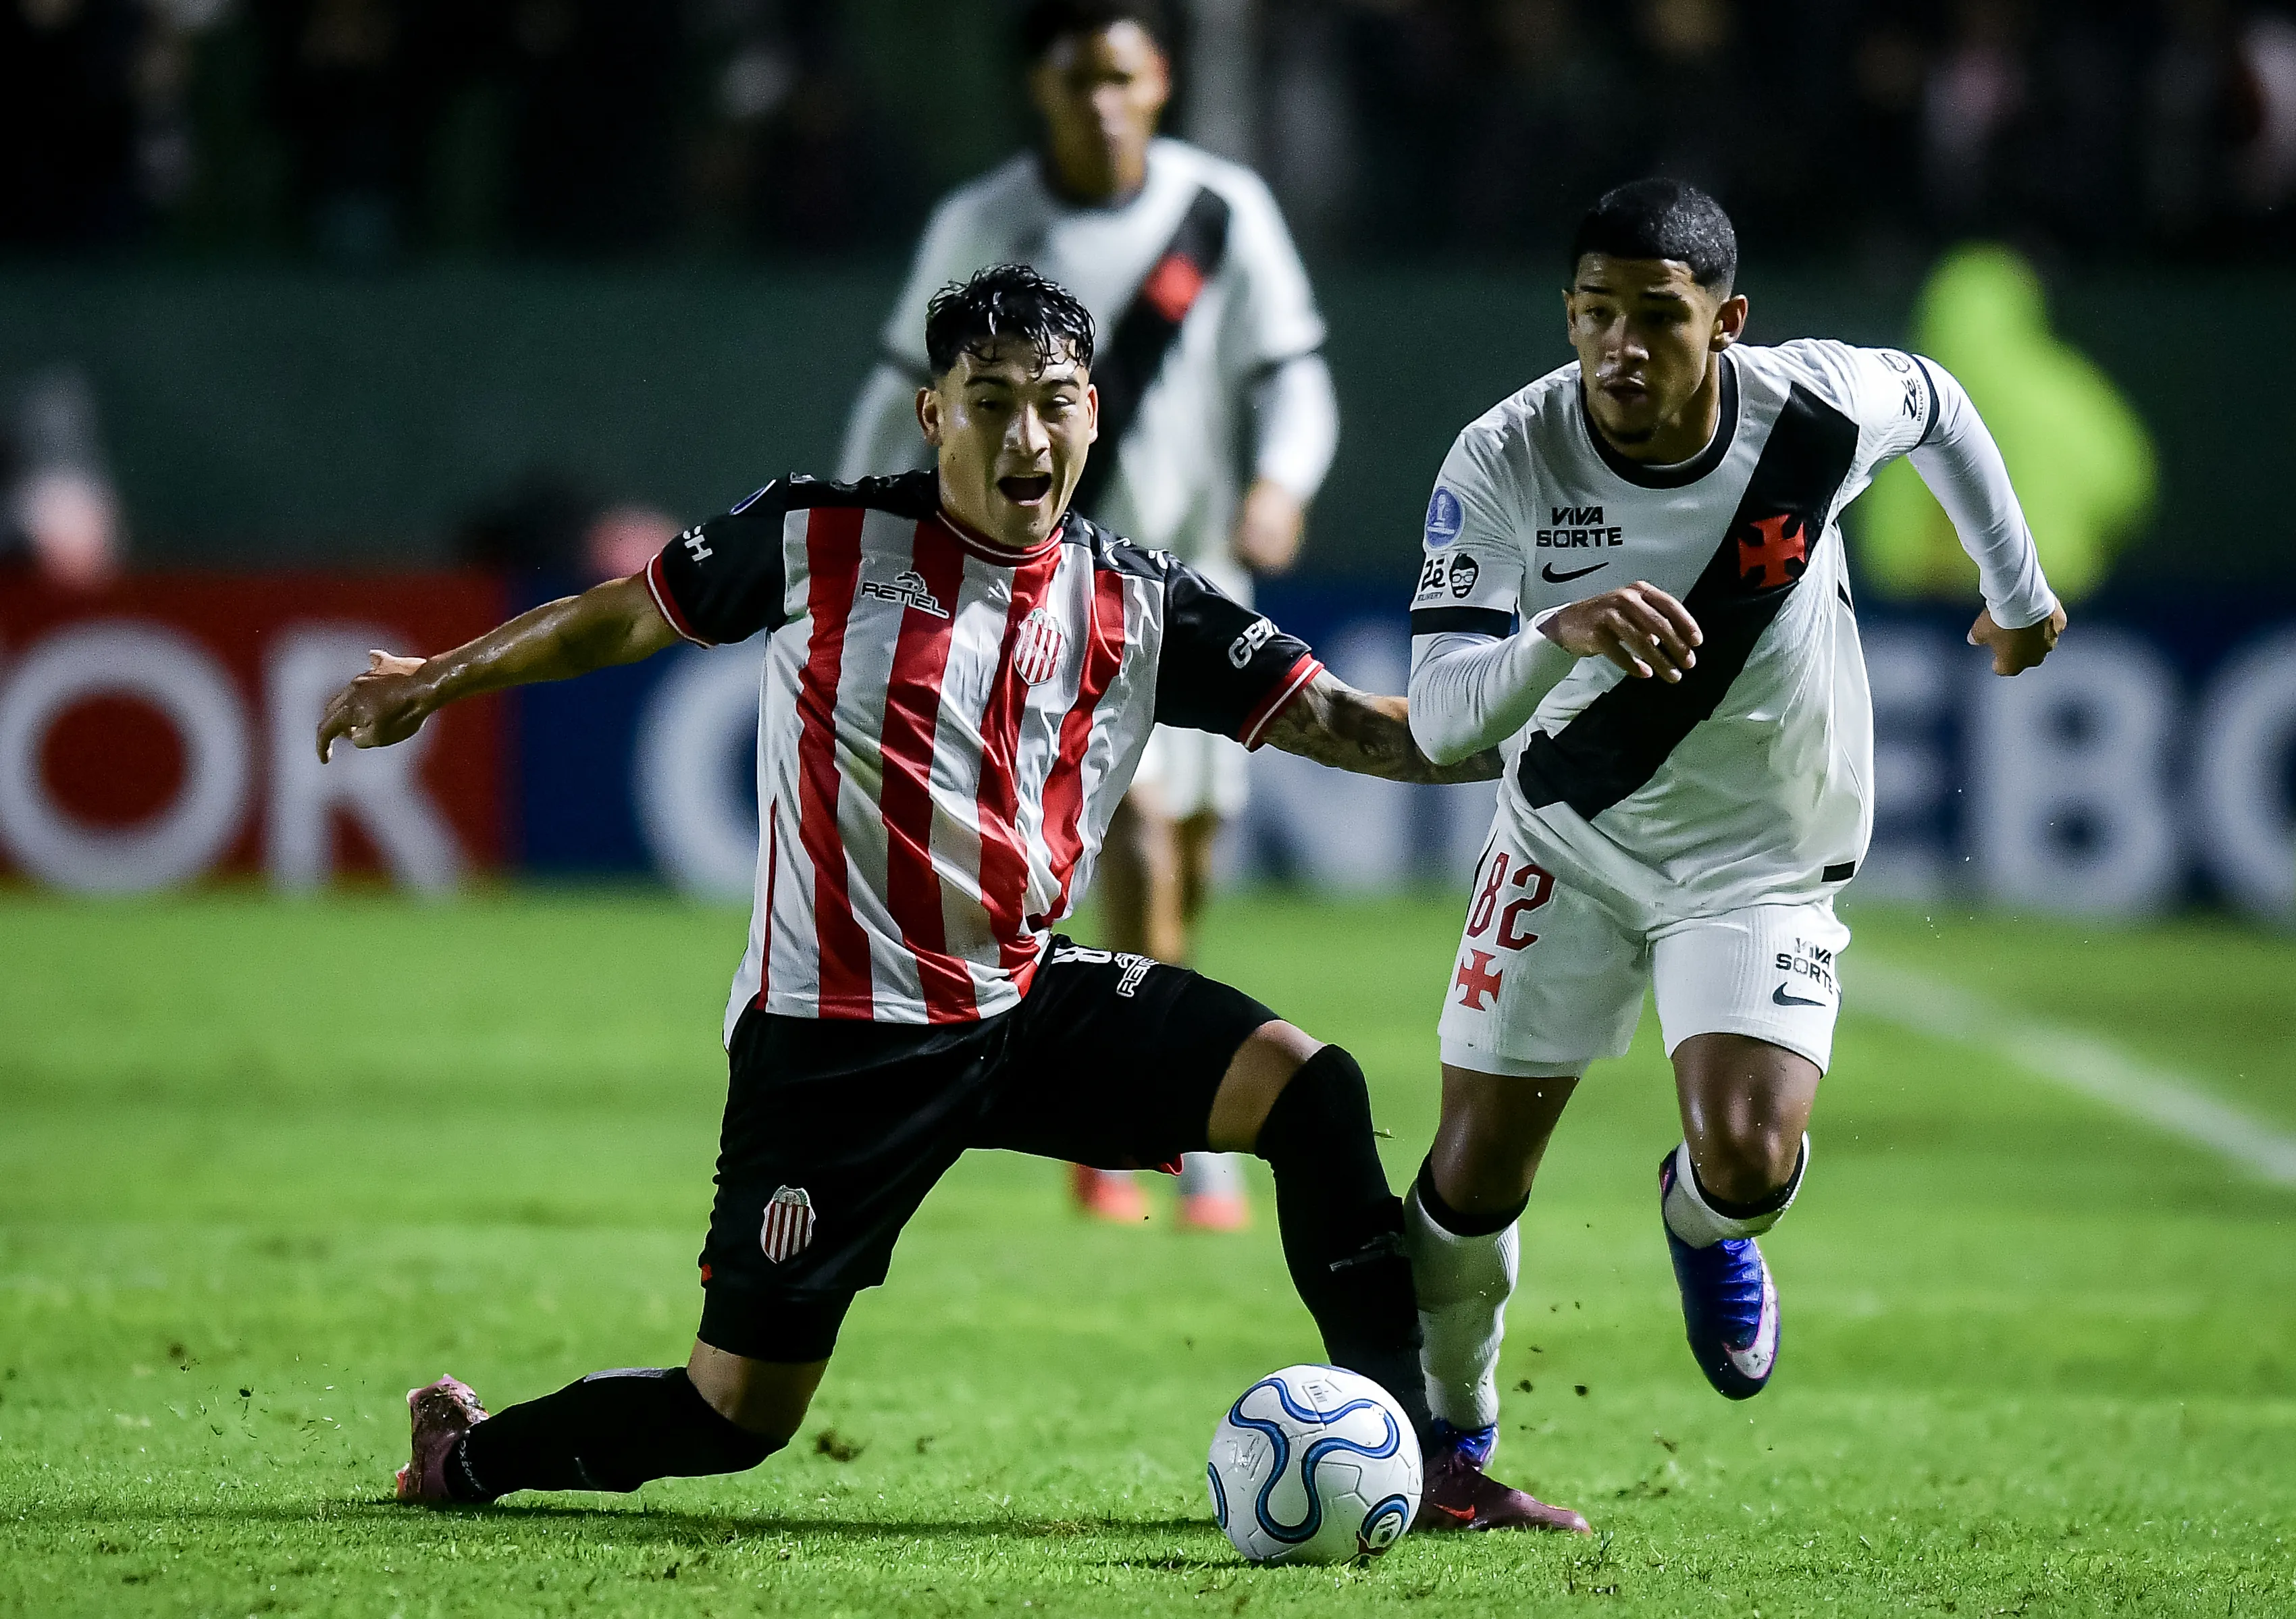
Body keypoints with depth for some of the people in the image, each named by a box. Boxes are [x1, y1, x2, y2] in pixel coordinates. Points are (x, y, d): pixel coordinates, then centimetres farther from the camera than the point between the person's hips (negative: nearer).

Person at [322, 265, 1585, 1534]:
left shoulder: (1137, 606, 1)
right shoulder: (818, 541, -7)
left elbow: (1345, 725, -2)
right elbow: (626, 617, 9)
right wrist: (437, 681, 16)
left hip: (1031, 1002, 4)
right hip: (835, 1036, -4)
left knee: (1310, 1091, -17)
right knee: (737, 1416, -4)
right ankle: (465, 1452, 26)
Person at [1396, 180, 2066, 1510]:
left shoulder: (1821, 408, -21)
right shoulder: (1503, 463, -24)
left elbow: (1936, 403, 5)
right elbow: (1441, 719, -30)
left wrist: (2021, 591, 19)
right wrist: (1562, 633, -50)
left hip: (1763, 862, -1)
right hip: (1568, 841, 1)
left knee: (1748, 1165, -21)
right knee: (1475, 1173, 1)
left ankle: (1703, 1226, 19)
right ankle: (1452, 1431, 30)